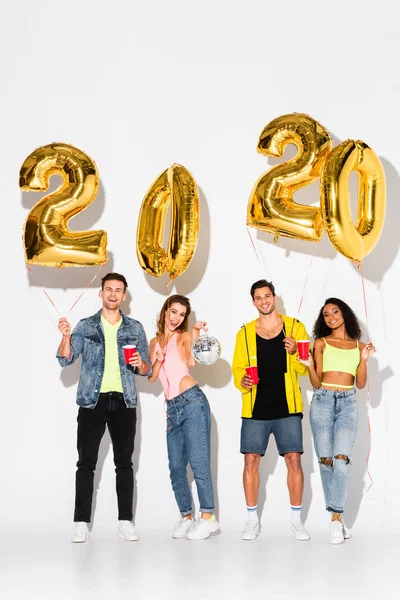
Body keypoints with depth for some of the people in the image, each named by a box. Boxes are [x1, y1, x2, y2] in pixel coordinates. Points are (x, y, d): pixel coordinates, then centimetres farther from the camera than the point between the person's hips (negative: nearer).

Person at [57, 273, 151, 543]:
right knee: (86, 462, -1)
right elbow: (66, 360, -3)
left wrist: (140, 364, -13)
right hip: (92, 400, -1)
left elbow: (147, 369, 9)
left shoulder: (135, 328, 8)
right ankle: (82, 523, 2)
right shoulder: (86, 326, 6)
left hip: (124, 401, 1)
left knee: (124, 462, 4)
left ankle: (126, 521, 10)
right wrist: (66, 337, -21)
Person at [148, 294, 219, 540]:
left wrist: (196, 335, -24)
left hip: (192, 402, -6)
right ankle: (186, 517, 15)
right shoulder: (155, 342, 18)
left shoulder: (184, 337, 3)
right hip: (172, 407, 6)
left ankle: (208, 518, -5)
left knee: (198, 461, -9)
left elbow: (192, 360, -16)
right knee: (175, 466, 5)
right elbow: (152, 377, 13)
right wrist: (158, 361, -5)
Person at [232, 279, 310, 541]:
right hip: (255, 409, 1)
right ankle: (252, 520, 14)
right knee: (251, 461, 0)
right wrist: (242, 380, -14)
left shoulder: (295, 327, 2)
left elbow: (305, 368, 2)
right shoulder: (245, 333, 5)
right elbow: (237, 368, 8)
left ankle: (296, 520, 11)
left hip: (287, 407, -1)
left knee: (294, 460, -3)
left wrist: (294, 353, -18)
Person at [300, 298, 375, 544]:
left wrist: (364, 359, -6)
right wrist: (310, 365, -13)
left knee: (341, 460, -15)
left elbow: (360, 384, 7)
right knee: (326, 461, -3)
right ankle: (337, 518, 8)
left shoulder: (359, 345, 12)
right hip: (323, 402, 0)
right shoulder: (321, 343, 7)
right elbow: (316, 383, 4)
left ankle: (336, 519, -13)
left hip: (348, 404, 0)